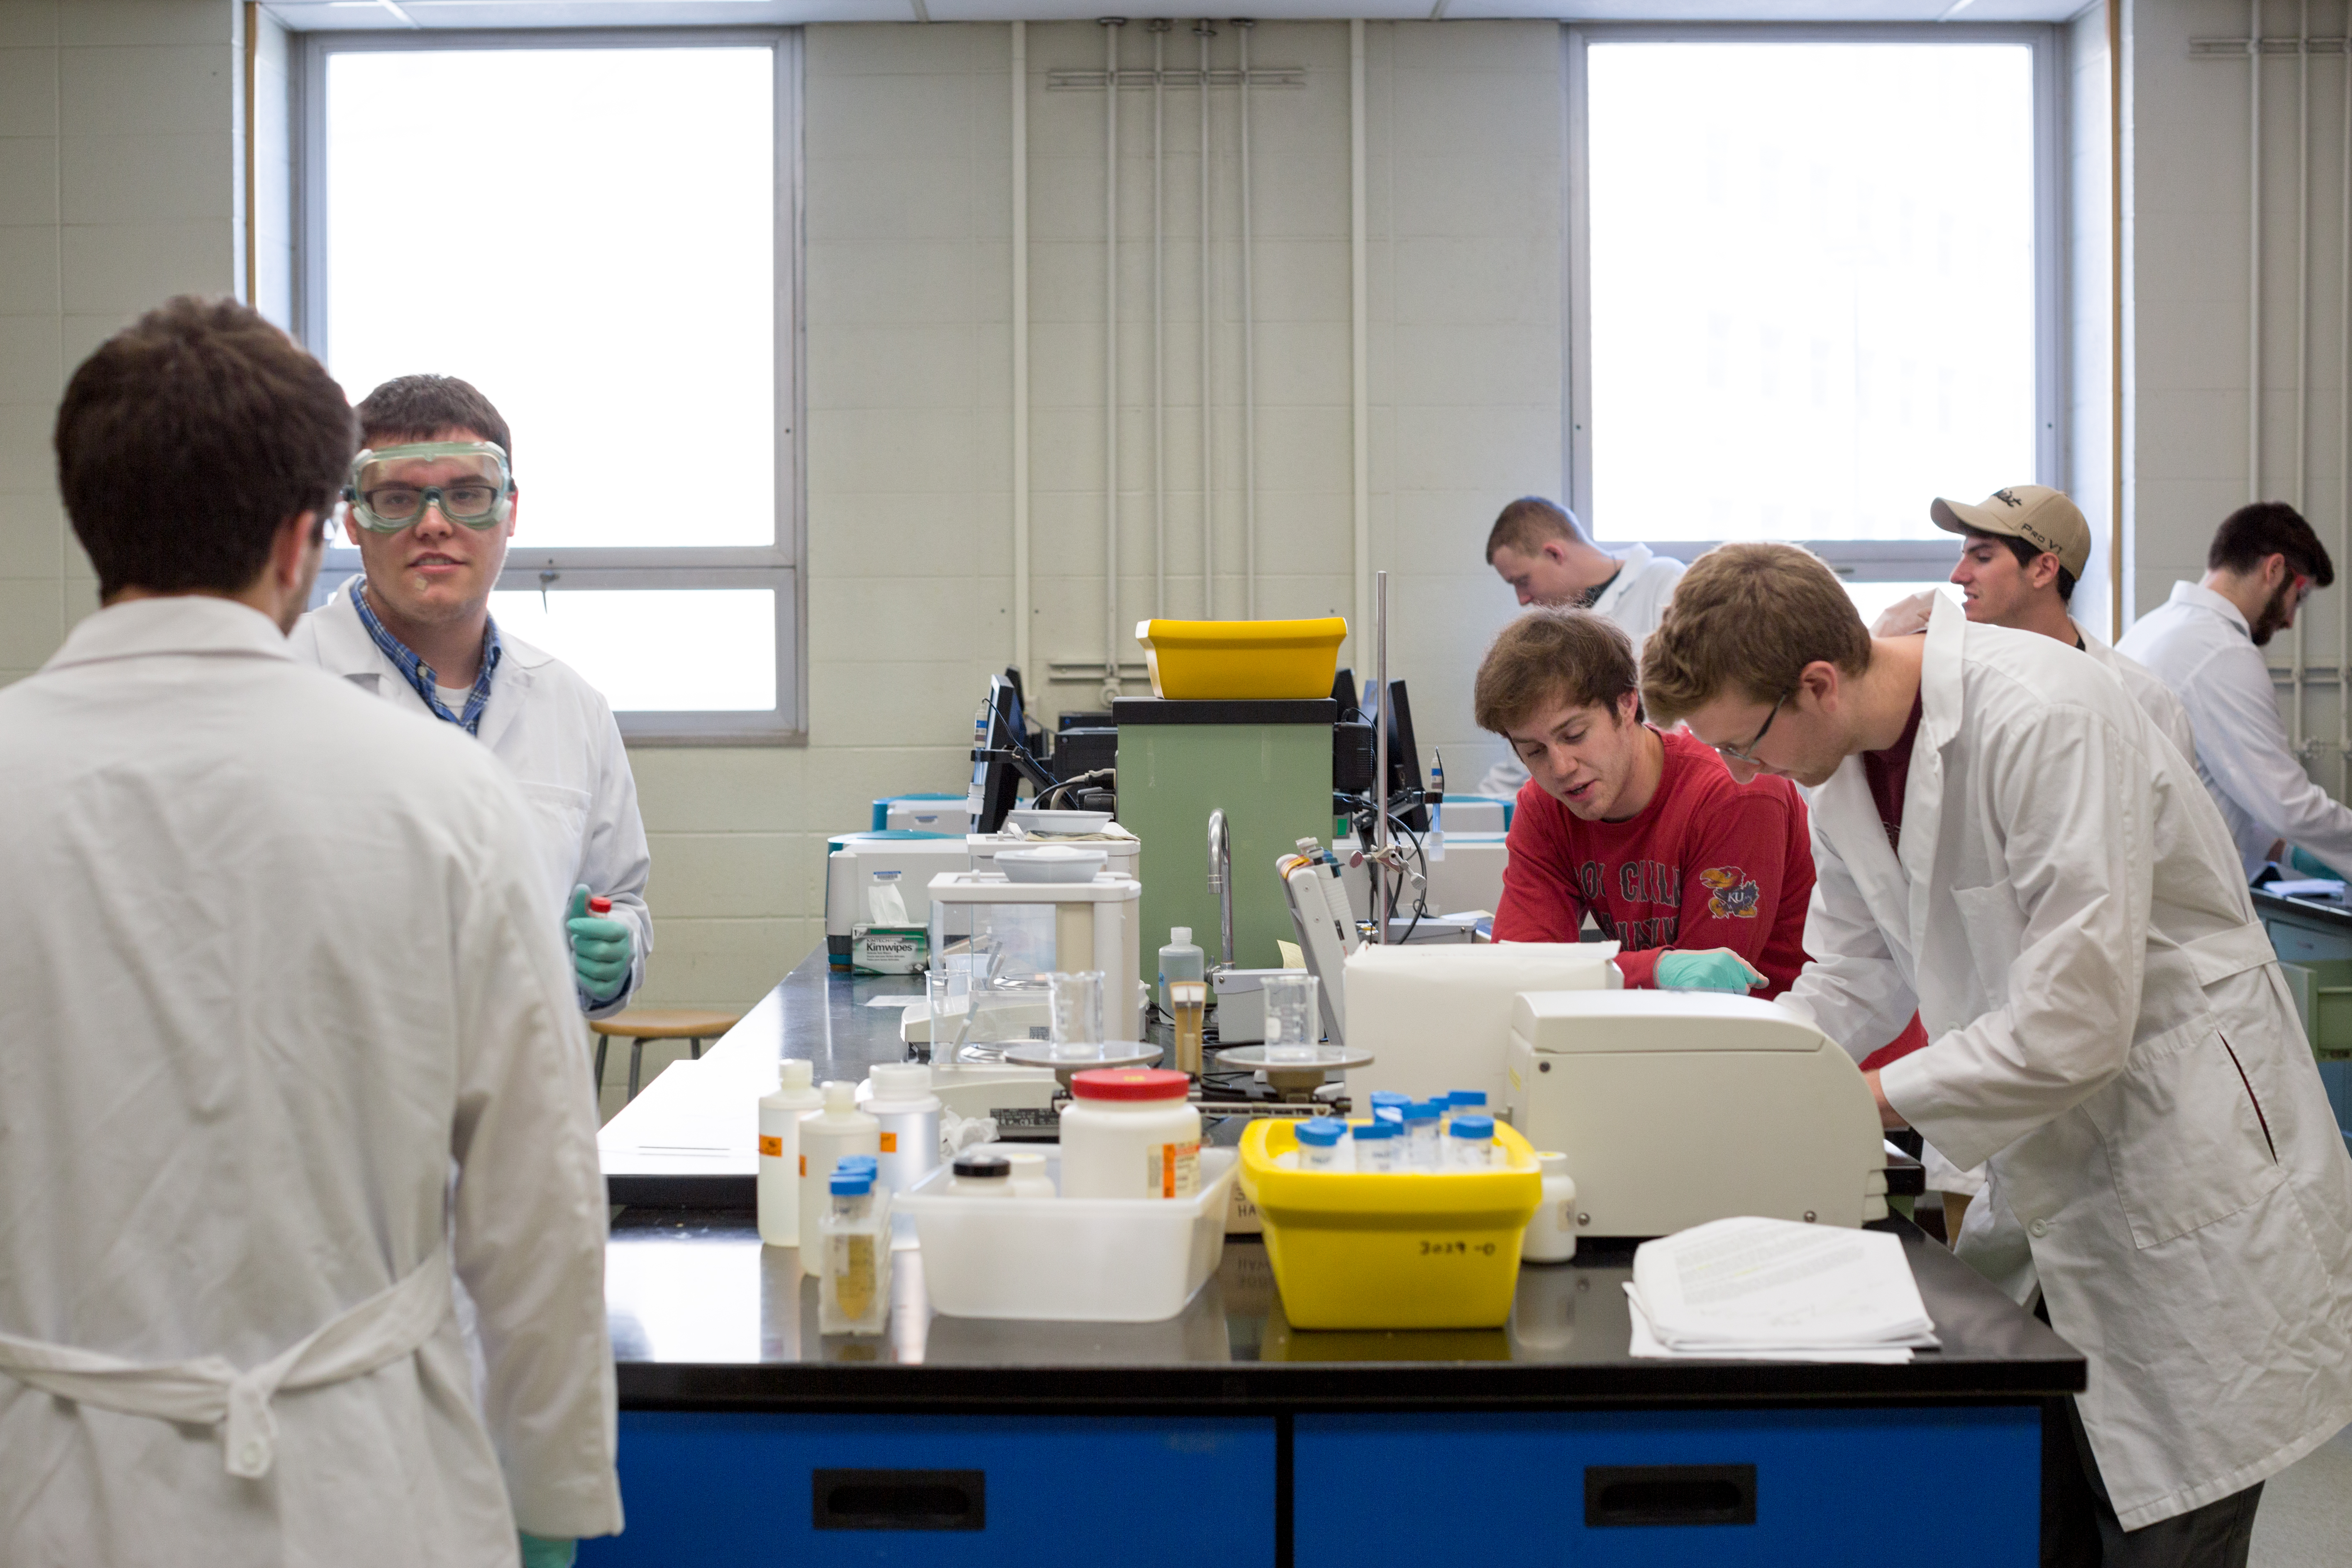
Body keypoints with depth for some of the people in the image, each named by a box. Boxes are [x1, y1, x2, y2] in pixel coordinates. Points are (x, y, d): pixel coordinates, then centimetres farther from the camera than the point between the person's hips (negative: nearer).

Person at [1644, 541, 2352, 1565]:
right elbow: (1855, 979, 12)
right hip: (2048, 1190, 8)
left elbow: (2075, 1026, -28)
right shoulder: (1846, 763, 1)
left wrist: (1876, 1099, -17)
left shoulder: (2045, 725, -26)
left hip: (2188, 1187, -8)